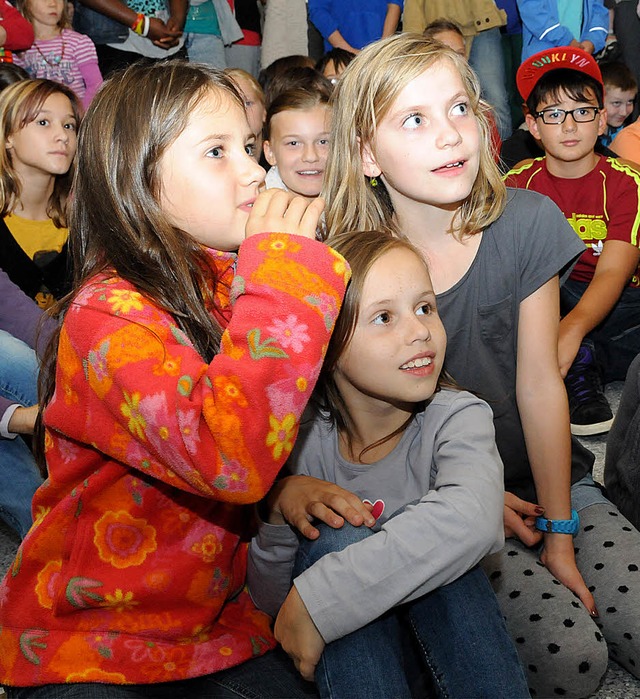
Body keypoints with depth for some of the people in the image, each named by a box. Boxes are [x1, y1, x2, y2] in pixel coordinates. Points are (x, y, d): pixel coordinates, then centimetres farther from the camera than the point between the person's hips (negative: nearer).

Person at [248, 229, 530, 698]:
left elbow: (471, 520, -43)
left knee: (436, 545, -29)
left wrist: (314, 605, -46)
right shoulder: (303, 443, -13)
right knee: (334, 538, -27)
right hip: (347, 643, 2)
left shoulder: (457, 418, -17)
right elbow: (270, 602, -7)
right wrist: (278, 509, -29)